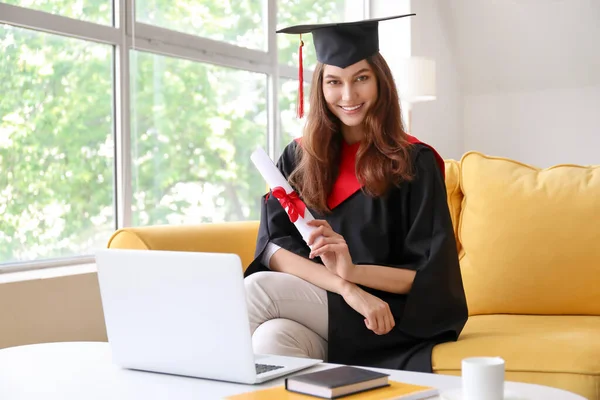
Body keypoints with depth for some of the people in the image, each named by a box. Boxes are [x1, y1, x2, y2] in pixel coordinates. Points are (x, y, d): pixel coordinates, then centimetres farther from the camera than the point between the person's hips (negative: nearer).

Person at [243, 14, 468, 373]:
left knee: (255, 290, -27)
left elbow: (431, 275, -6)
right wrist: (346, 289, -22)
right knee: (273, 337, -35)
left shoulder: (414, 162, -1)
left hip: (390, 321, -2)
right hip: (316, 314, 3)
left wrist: (352, 270, -24)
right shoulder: (297, 158, 8)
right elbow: (273, 248, -4)